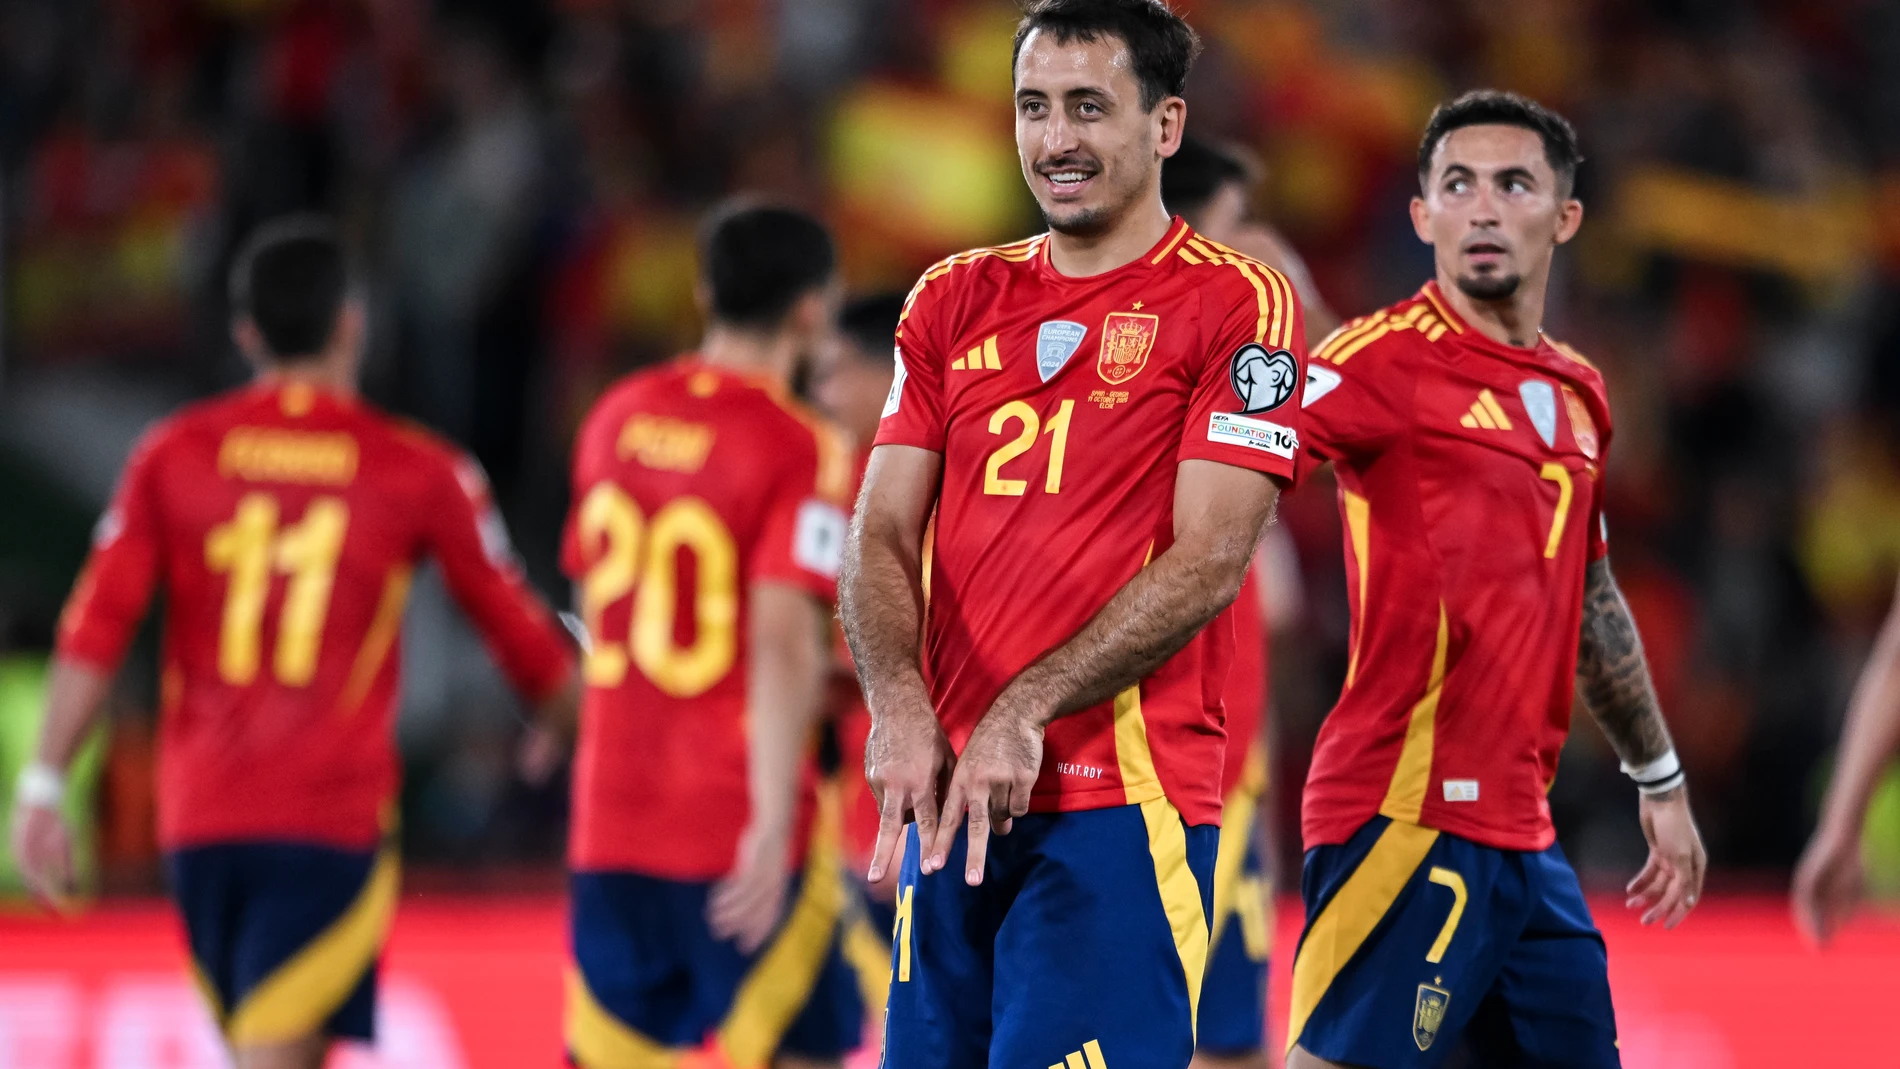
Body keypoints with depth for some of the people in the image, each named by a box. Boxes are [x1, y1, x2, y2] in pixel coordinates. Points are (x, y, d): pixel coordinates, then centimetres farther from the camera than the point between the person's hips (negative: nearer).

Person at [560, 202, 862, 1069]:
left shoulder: (616, 418, 10)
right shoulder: (803, 451, -11)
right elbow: (782, 642, -19)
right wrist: (773, 826, -21)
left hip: (609, 818, 6)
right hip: (739, 822, -6)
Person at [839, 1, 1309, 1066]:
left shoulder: (1237, 305, -2)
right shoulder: (954, 301, 14)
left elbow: (1206, 564, -10)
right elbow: (883, 533, 7)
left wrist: (1023, 714, -17)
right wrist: (899, 706, -12)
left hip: (1122, 806, -5)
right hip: (950, 797, 5)